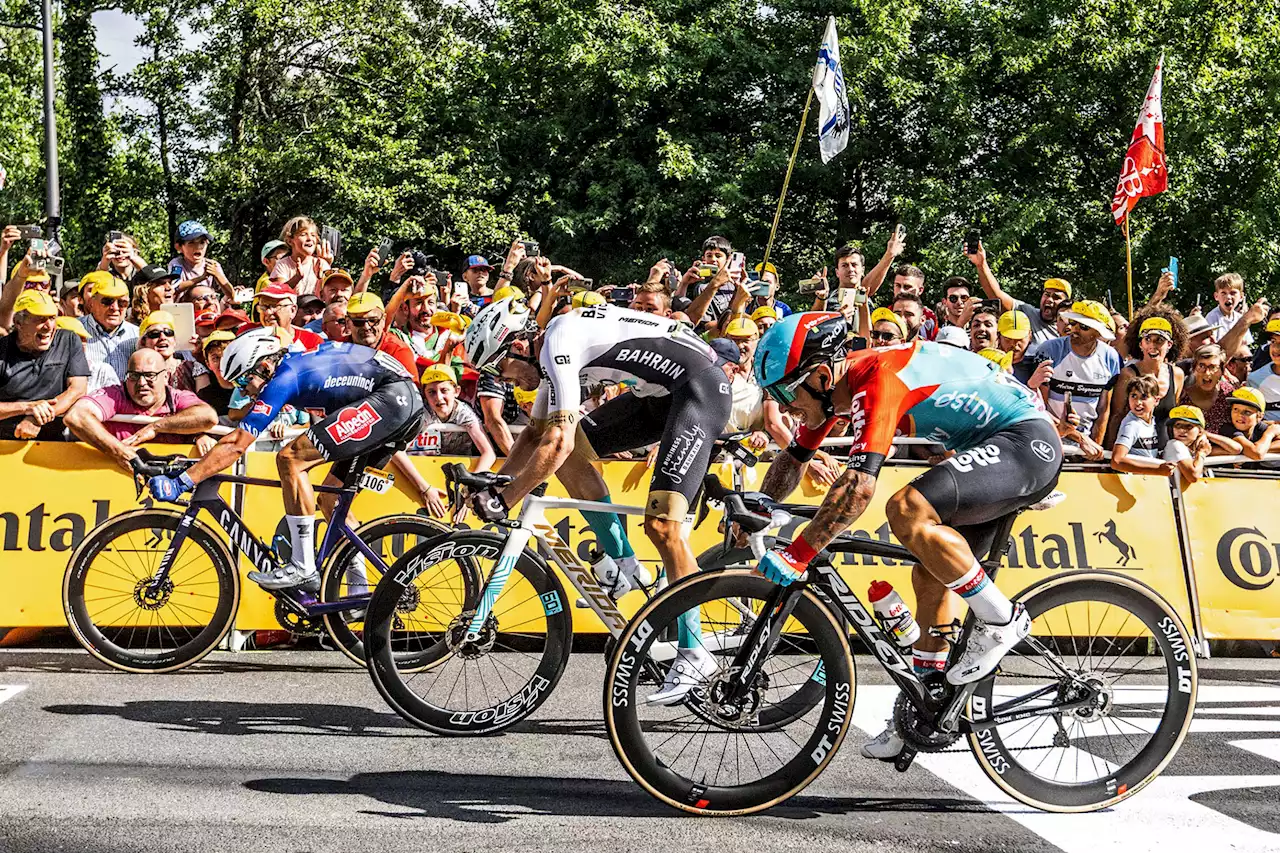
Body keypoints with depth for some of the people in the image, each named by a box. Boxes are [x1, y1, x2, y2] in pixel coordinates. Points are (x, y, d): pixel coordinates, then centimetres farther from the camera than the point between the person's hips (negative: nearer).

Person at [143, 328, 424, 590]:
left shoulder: (282, 380, -9)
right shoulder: (294, 363, 18)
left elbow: (235, 446, -12)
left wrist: (180, 483, -11)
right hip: (410, 402, 11)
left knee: (290, 459, -12)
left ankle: (304, 569, -10)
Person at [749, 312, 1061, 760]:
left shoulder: (876, 379, -26)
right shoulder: (836, 383, 3)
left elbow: (858, 487, -35)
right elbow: (793, 459, 18)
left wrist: (796, 555, -33)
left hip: (1027, 442, -10)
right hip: (992, 448, 10)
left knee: (907, 510, -29)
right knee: (929, 576, 9)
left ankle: (1001, 619, -12)